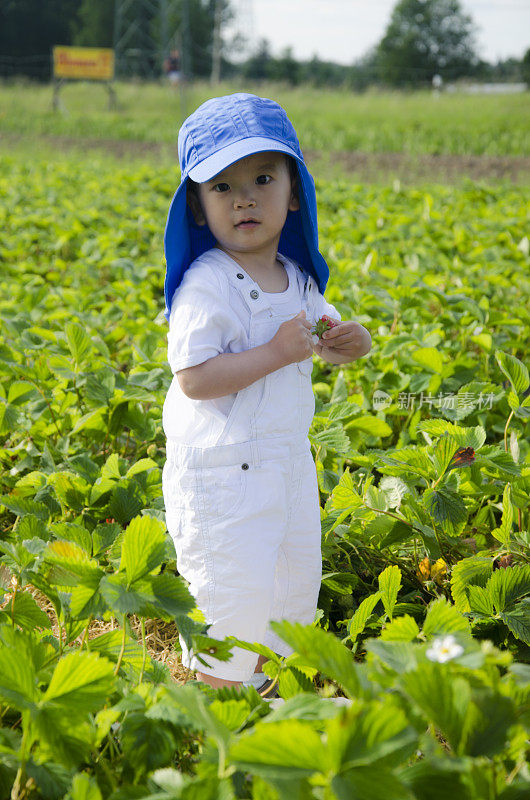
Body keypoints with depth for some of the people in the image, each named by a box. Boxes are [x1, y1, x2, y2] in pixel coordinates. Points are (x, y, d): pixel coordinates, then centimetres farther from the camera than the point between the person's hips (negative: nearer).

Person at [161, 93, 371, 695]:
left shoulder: (296, 277, 5)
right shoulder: (207, 285, -19)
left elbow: (324, 340, 21)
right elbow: (193, 379, -25)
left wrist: (349, 341, -3)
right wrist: (275, 352, -26)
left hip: (287, 458, 8)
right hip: (222, 466, -8)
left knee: (297, 575, 20)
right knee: (235, 586, -6)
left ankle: (269, 670, 40)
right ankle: (217, 687, 15)